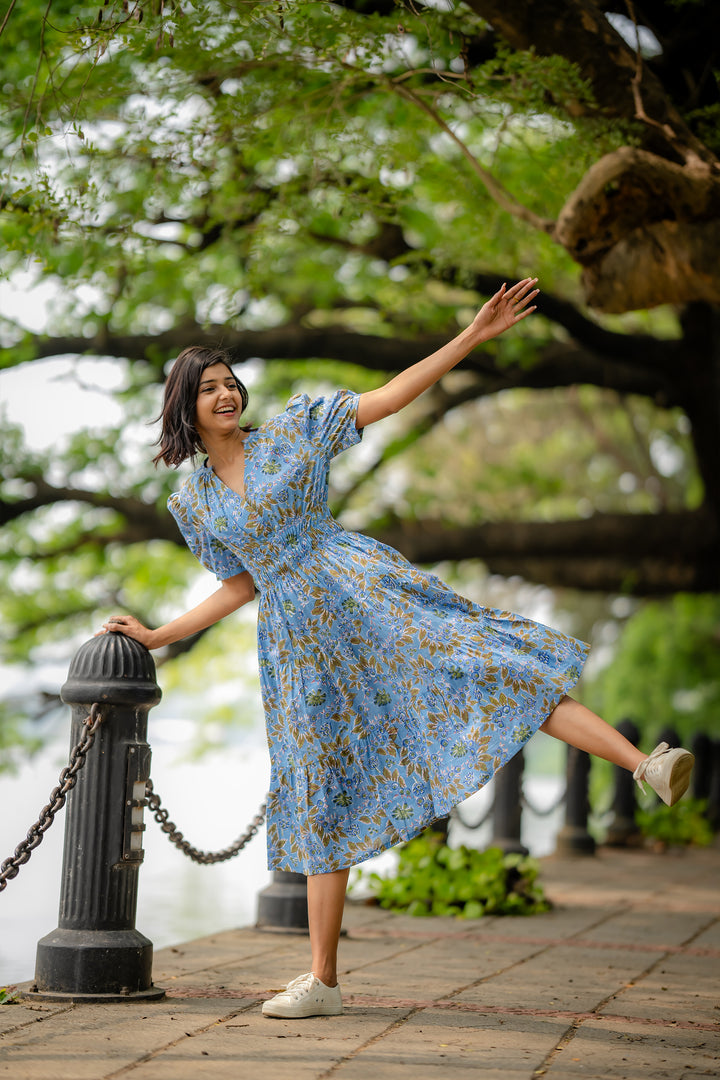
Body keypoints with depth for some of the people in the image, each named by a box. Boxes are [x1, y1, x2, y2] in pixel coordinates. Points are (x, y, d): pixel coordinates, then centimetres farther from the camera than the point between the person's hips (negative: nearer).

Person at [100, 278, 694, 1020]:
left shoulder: (292, 430, 5)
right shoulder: (193, 503, 12)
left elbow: (390, 397, 1)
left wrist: (474, 335, -5)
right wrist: (157, 636, 16)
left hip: (361, 591, -2)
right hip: (298, 643, 3)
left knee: (484, 664, -24)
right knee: (326, 803, 5)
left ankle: (646, 764, -35)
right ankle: (323, 980, 9)